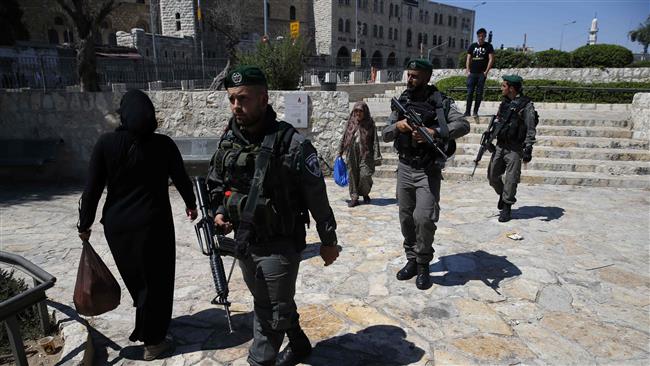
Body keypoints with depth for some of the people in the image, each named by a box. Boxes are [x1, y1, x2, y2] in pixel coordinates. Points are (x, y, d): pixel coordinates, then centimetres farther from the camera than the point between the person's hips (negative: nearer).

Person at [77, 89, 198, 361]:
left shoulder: (106, 143, -6)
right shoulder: (163, 144, -8)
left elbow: (92, 189, -4)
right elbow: (181, 179, 3)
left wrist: (85, 224, 8)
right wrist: (191, 204, 21)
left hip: (116, 225, 3)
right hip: (153, 223, -3)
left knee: (134, 278, 23)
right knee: (156, 281, 12)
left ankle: (144, 327, 44)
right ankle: (153, 341, 22)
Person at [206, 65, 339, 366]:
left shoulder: (292, 144, -20)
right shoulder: (228, 140, 0)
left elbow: (317, 197, -13)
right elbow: (215, 183, 15)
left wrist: (328, 241, -6)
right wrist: (219, 212, -2)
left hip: (280, 244, -7)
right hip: (243, 240, 8)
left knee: (273, 312, 7)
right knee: (266, 303, 24)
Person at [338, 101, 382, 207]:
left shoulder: (370, 124, 1)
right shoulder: (350, 123, 8)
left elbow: (375, 141, -1)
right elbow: (343, 138, 14)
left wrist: (376, 156, -8)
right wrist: (340, 152, 13)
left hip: (365, 154, -2)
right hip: (351, 154, 3)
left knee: (365, 175, -8)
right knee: (352, 175, 3)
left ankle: (365, 194, 19)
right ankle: (354, 198, 12)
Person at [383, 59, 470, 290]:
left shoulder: (440, 102, -4)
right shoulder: (401, 102, 9)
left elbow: (463, 125, -17)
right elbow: (385, 135, 9)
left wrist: (434, 132, -29)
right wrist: (397, 126, -12)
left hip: (428, 171, -5)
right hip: (404, 169, 5)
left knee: (423, 218, -13)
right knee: (406, 219, 10)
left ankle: (423, 265, 7)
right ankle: (411, 260, 27)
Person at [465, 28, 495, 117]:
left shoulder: (488, 46, 6)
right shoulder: (472, 46, 12)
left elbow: (491, 59, 0)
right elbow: (468, 59, 11)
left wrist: (486, 71, -8)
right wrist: (467, 70, 0)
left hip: (481, 74, -1)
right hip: (472, 73, 2)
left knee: (479, 93, 0)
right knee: (469, 93, -2)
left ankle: (475, 112, 3)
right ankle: (467, 111, 1)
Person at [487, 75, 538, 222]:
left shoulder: (526, 105, -10)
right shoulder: (504, 103, 11)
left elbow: (531, 130, -14)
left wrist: (528, 149, -19)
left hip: (514, 149, -7)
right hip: (500, 145, 7)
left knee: (511, 179, -1)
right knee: (492, 174, 10)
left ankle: (507, 207, 10)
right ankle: (502, 194, 35)